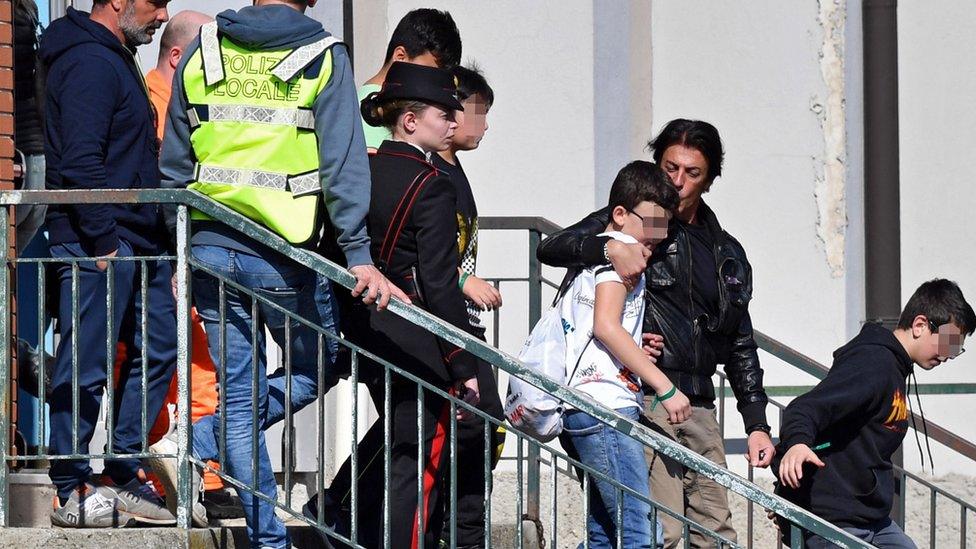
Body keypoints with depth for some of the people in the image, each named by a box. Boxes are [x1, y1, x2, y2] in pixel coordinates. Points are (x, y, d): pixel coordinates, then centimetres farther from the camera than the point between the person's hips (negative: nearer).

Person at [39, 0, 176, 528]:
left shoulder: (114, 61, 20)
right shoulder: (90, 63, -14)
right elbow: (81, 162, -22)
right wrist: (104, 241, -22)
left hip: (134, 243, 11)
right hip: (99, 245, -11)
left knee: (158, 346, 12)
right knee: (85, 365, -6)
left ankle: (123, 475, 17)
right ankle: (72, 494, -1)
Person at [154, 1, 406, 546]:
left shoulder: (203, 51, 8)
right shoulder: (324, 57, -5)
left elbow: (174, 163, 11)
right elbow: (343, 163, -13)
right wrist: (359, 255, -16)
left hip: (210, 249, 4)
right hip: (284, 256, -4)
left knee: (241, 393, 11)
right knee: (316, 370, 17)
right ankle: (194, 444, 0)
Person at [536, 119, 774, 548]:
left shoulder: (727, 253, 20)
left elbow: (741, 346, 23)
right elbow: (551, 249, -9)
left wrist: (757, 423, 16)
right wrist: (610, 246, -28)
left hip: (699, 405, 6)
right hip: (645, 398, -6)